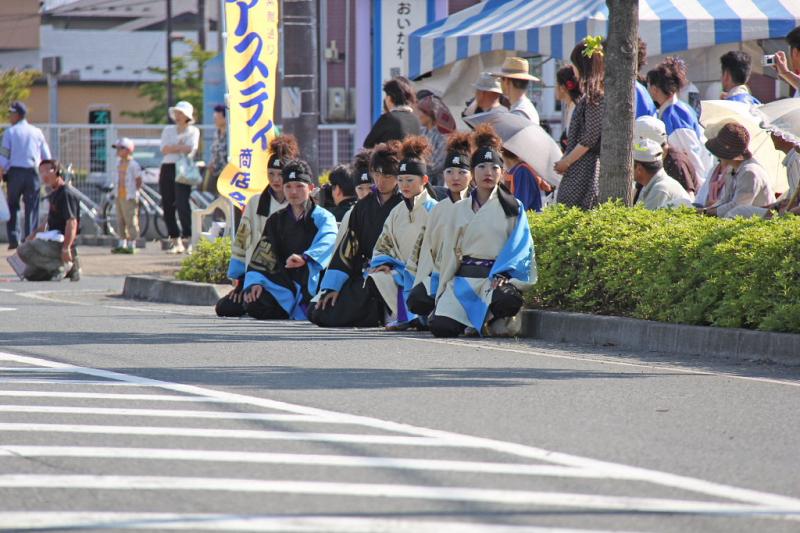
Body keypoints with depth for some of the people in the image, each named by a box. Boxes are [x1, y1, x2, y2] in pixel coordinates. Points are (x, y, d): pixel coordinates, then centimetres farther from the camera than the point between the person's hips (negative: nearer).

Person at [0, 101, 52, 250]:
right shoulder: (37, 132, 8)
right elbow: (47, 157, 10)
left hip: (15, 172, -2)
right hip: (33, 174, 2)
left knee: (12, 207, 9)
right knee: (32, 209, 4)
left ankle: (14, 239, 1)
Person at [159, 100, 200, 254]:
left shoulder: (193, 131, 6)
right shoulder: (168, 130, 16)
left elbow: (189, 149, -10)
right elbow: (164, 149, 1)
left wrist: (173, 148, -2)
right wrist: (180, 146, -5)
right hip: (167, 168, 5)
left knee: (182, 204, -17)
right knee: (167, 206, 2)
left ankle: (188, 238, -16)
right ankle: (175, 241, 9)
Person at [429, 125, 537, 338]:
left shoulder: (513, 208, 8)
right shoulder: (460, 209, 16)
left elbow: (520, 247, -2)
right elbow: (450, 252, 16)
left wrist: (502, 275, -19)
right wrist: (442, 292, 11)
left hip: (498, 279, -2)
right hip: (464, 279, 2)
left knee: (507, 299, -39)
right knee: (441, 327, -22)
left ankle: (496, 321, -3)